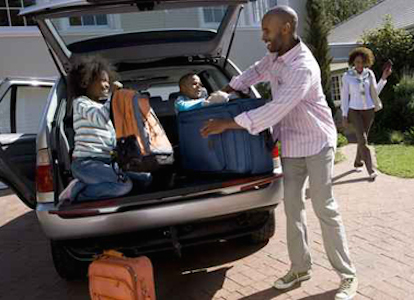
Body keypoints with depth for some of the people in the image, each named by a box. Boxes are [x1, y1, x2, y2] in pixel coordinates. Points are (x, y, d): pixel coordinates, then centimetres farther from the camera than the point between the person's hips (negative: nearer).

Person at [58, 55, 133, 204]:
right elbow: (101, 119, -22)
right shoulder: (81, 103, -1)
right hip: (86, 163, -9)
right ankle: (75, 193, -10)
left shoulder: (101, 105, 24)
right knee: (125, 185, -25)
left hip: (106, 162, 9)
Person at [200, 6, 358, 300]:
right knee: (293, 208, 10)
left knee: (325, 209, -4)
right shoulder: (275, 56, 0)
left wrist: (227, 124, -33)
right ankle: (300, 267, 24)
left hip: (316, 143, -8)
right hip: (290, 145, 8)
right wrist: (225, 92, 11)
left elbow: (275, 110, -35)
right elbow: (255, 72, 22)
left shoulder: (303, 67, -27)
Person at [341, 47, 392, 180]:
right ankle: (371, 169, -12)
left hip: (369, 110, 3)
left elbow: (375, 93, 3)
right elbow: (344, 96, -3)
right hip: (354, 111, -3)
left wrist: (384, 78, -7)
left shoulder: (369, 74, 0)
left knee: (362, 138, 11)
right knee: (363, 139, -14)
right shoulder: (347, 76, -7)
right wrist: (344, 115, -5)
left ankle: (357, 163, 31)